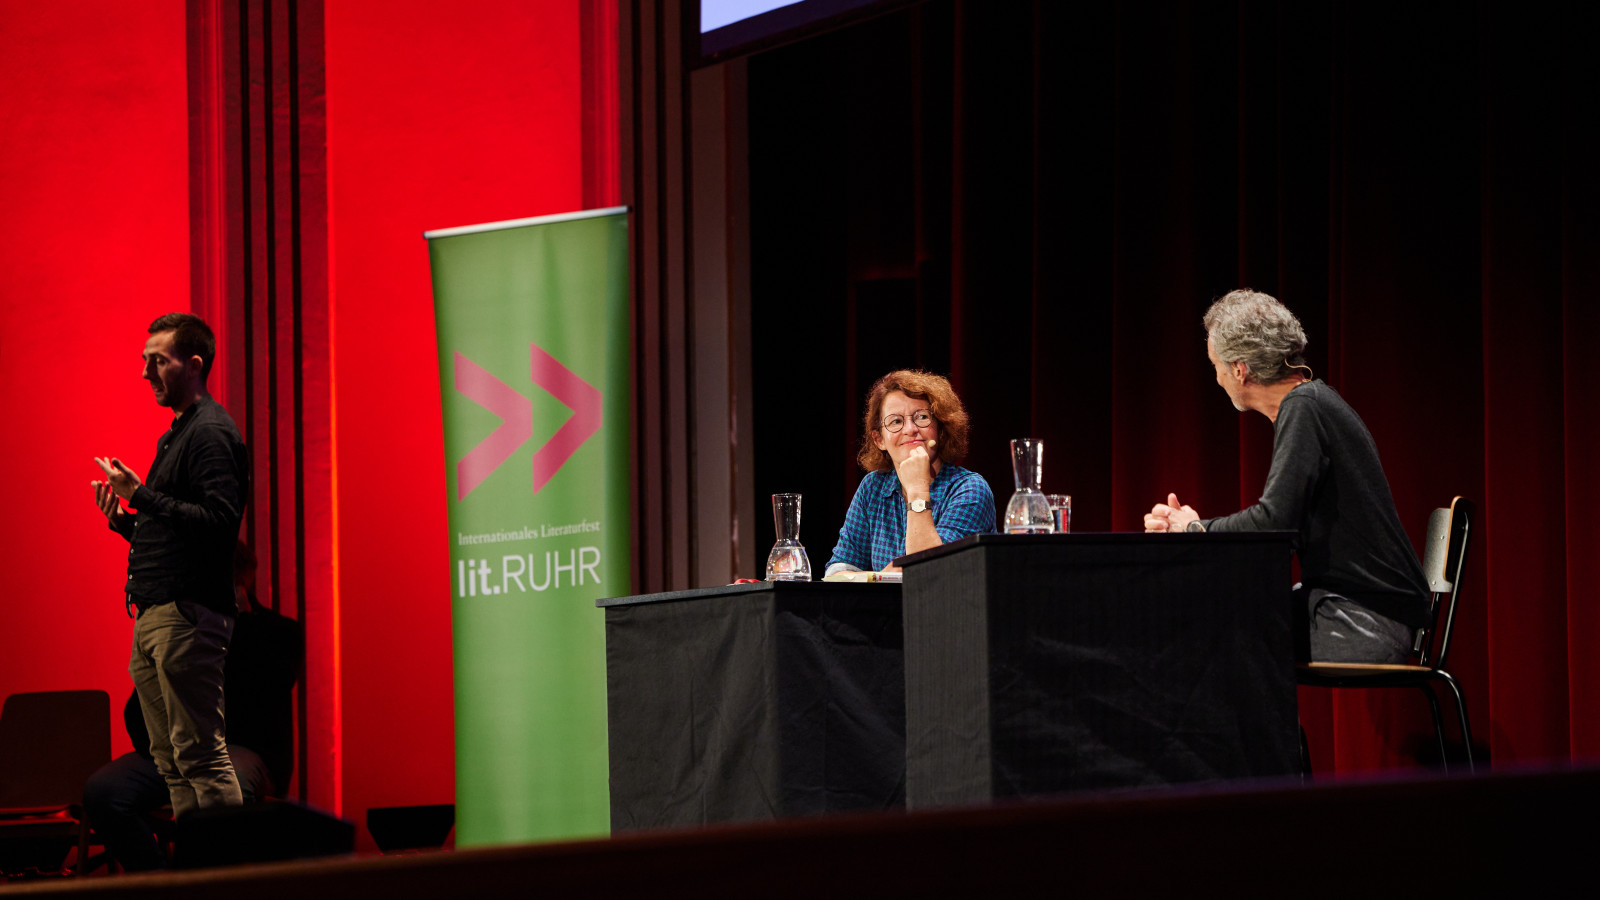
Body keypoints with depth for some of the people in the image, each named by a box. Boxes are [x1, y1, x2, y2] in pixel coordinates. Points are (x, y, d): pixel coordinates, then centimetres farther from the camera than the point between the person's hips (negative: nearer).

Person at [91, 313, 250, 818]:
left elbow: (219, 521, -21)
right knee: (170, 758, 10)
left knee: (199, 753, -12)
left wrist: (141, 495, -18)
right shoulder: (176, 435, 22)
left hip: (188, 614, -10)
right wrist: (125, 520, 10)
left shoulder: (211, 434, -9)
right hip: (154, 616, 10)